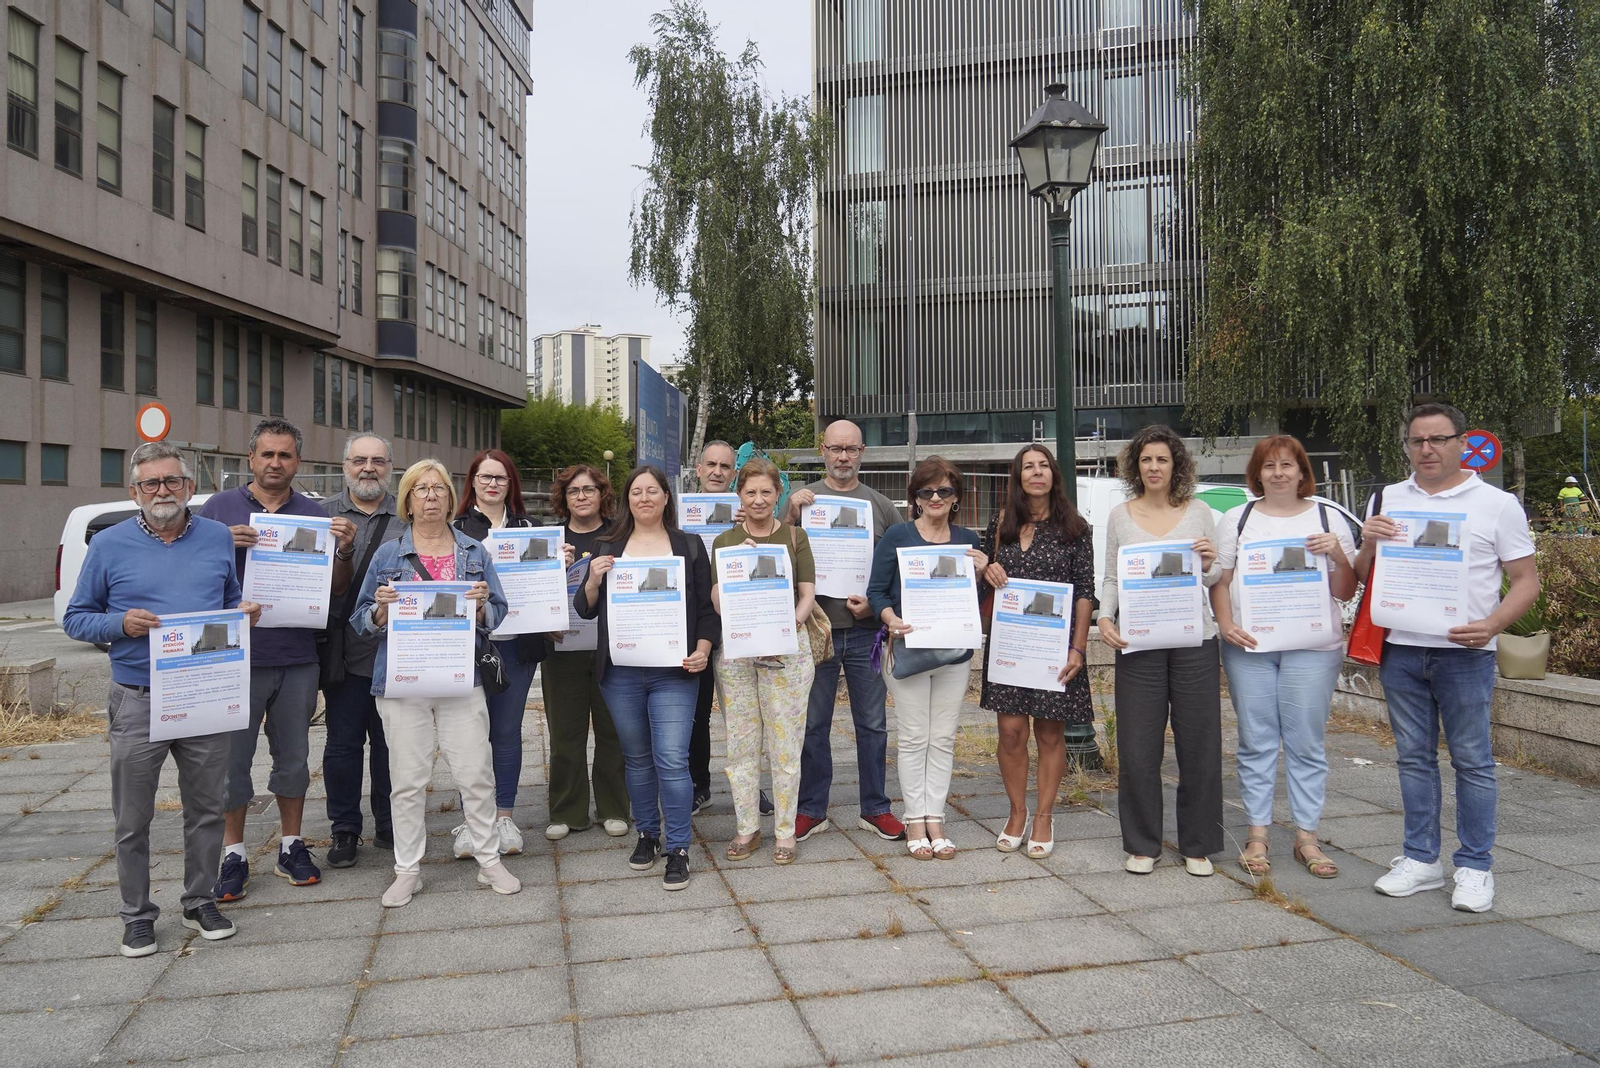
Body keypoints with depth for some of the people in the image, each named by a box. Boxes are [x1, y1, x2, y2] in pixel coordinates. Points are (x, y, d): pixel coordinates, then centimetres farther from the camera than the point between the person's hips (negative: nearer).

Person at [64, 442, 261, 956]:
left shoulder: (219, 538, 6)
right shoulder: (109, 545, 0)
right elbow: (75, 618, 4)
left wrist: (245, 612, -5)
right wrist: (121, 624, -16)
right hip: (137, 704, -2)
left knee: (206, 809, 11)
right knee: (133, 819, 7)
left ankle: (200, 900, 27)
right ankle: (137, 914, 22)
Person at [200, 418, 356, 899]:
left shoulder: (315, 515, 8)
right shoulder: (220, 508, 3)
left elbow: (335, 588, 7)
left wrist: (344, 550, -12)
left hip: (298, 659, 2)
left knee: (293, 756, 11)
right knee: (233, 757, 5)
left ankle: (291, 846, 24)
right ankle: (234, 854, 18)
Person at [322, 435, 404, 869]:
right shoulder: (324, 513, 4)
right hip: (345, 651, -1)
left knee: (390, 742, 11)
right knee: (343, 743, 6)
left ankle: (388, 826, 24)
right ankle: (344, 829, 20)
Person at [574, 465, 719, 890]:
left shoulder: (689, 546, 6)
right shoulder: (608, 547, 10)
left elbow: (707, 607, 6)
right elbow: (585, 609, 10)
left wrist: (702, 650, -9)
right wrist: (593, 580, -10)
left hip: (673, 671, -2)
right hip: (620, 671, 2)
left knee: (672, 759, -8)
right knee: (636, 757, 12)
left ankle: (678, 848, 4)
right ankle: (646, 834, 29)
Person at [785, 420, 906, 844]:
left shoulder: (881, 505, 8)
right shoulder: (802, 499, 5)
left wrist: (876, 601, -7)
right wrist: (792, 517, -15)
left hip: (866, 629, 1)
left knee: (872, 724, 8)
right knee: (813, 724, 7)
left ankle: (875, 808, 21)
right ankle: (811, 809, 19)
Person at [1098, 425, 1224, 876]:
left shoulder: (1198, 512, 6)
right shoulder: (1120, 516, 6)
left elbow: (1214, 579, 11)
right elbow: (1111, 578, 9)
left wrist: (1208, 564, -11)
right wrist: (1105, 617, -8)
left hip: (1194, 640, 0)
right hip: (1138, 643, 0)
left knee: (1199, 745, 6)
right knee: (1137, 749, 3)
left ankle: (1198, 846, 21)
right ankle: (1141, 845, 18)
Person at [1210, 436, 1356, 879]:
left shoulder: (1328, 520, 9)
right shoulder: (1238, 519, 10)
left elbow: (1346, 593, 8)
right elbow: (1219, 581, 9)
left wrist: (1338, 555, -10)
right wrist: (1225, 624, -7)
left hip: (1312, 646, 0)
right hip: (1248, 645, 1)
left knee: (1306, 743, 2)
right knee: (1256, 742, 4)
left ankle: (1306, 837, 11)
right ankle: (1257, 834, 12)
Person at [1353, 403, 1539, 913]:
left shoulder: (1497, 504, 2)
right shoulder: (1386, 501, 11)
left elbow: (1526, 582, 0)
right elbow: (1362, 579, 14)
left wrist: (1491, 625, -17)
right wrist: (1368, 545, -7)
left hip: (1465, 652, -3)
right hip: (1399, 648, 3)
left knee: (1472, 761, 3)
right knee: (1414, 757, 11)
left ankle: (1475, 867, 14)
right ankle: (1421, 859, 21)